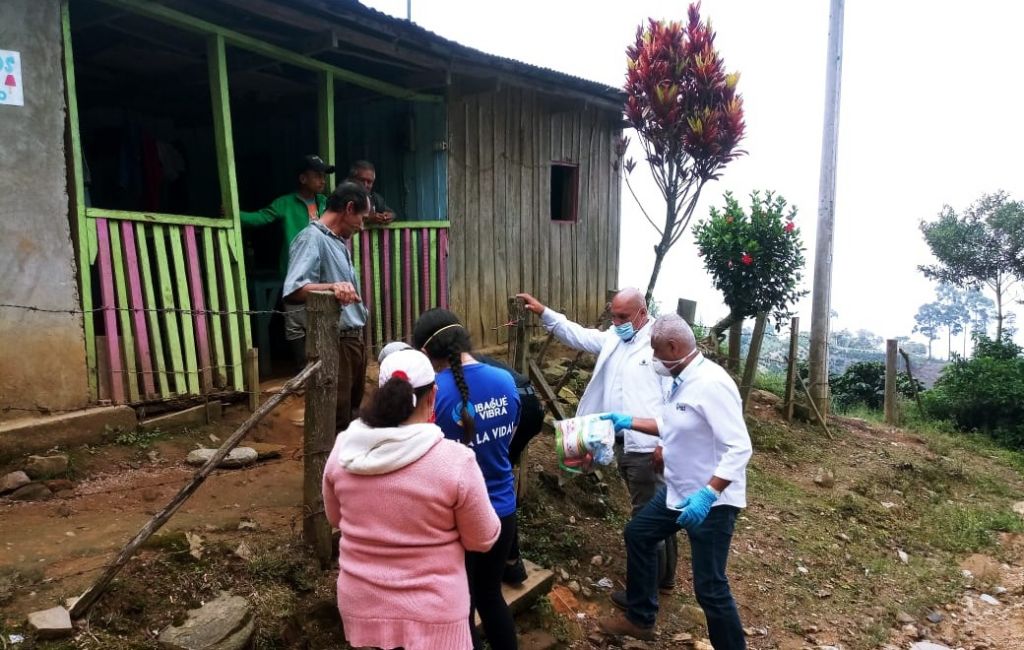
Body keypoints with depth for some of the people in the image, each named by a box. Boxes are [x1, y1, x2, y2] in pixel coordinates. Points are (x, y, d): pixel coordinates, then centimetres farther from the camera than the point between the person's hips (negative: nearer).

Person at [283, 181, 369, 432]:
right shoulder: (312, 238, -13)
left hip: (352, 339, 10)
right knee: (335, 422, -6)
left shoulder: (338, 241, 17)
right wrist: (331, 287, -42)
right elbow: (292, 290, -27)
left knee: (352, 415, 16)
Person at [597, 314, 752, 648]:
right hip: (679, 492, 10)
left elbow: (740, 447, -29)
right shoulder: (681, 380, 4)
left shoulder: (711, 384, -26)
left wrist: (708, 494, -36)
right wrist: (628, 422, 15)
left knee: (709, 586, -4)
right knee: (637, 534, 21)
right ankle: (639, 619, 37)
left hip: (711, 501, -10)